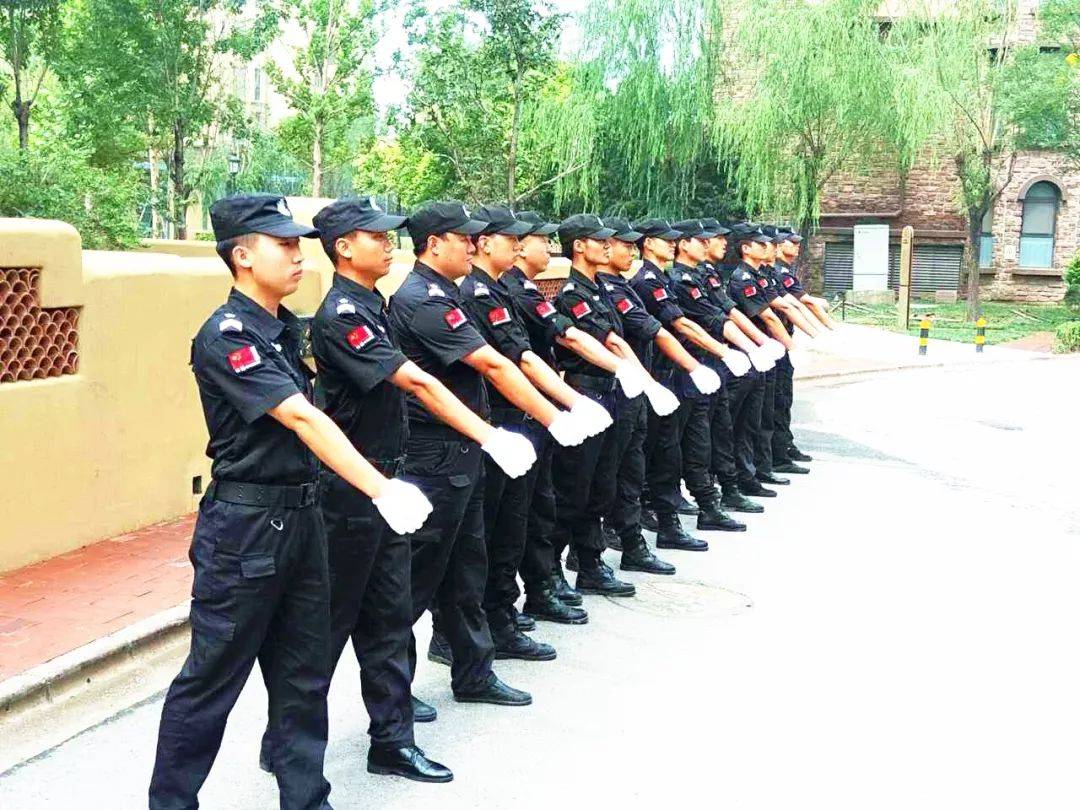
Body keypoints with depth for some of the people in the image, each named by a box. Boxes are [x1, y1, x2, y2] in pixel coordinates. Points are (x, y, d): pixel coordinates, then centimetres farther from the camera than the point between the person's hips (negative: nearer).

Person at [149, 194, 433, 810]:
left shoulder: (286, 327, 8)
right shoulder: (226, 336, -18)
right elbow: (300, 418, -28)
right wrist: (382, 489, -34)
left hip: (300, 516, 8)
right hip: (244, 526, -8)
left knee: (305, 672, 14)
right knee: (214, 676, 5)